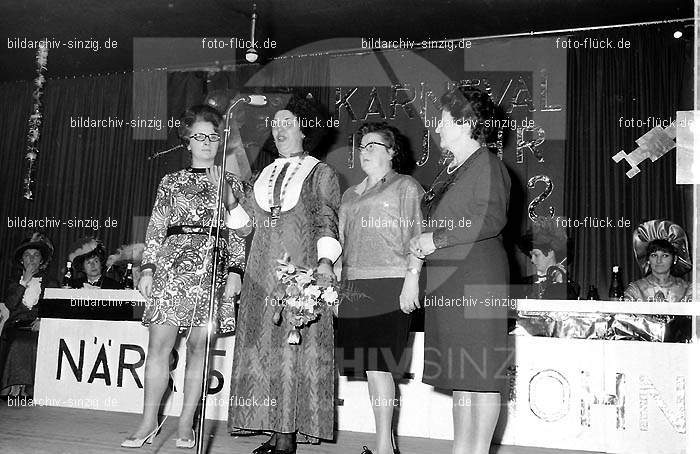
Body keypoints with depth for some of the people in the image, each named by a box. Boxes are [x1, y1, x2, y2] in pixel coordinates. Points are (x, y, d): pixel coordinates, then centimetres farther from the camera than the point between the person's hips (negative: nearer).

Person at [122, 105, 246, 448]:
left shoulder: (231, 183, 12)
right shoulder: (172, 182, 14)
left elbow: (237, 233, 8)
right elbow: (156, 228, 11)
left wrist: (235, 270, -2)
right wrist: (148, 267, 3)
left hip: (213, 267, 0)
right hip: (173, 263, 1)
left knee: (198, 346, 0)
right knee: (159, 344, -4)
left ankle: (186, 423, 10)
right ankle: (149, 422, 7)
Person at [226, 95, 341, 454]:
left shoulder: (319, 173, 7)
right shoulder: (265, 175, 21)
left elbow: (326, 221, -3)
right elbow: (244, 217, 17)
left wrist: (325, 260, -18)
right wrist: (229, 195, -1)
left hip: (301, 272, -5)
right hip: (262, 275, 5)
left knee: (294, 349, -7)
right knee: (262, 349, 2)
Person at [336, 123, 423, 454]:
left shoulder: (406, 187, 7)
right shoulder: (350, 195, 24)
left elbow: (416, 237, -3)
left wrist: (412, 279, -13)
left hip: (388, 284, -6)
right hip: (351, 286, 6)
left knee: (378, 364, -10)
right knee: (367, 364, 3)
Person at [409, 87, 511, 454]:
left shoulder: (487, 165, -7)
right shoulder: (451, 169, 21)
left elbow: (491, 219, -19)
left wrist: (437, 238, -16)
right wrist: (422, 241, 11)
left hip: (477, 279, -9)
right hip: (446, 280, 9)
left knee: (482, 371, -3)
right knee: (459, 373, 11)